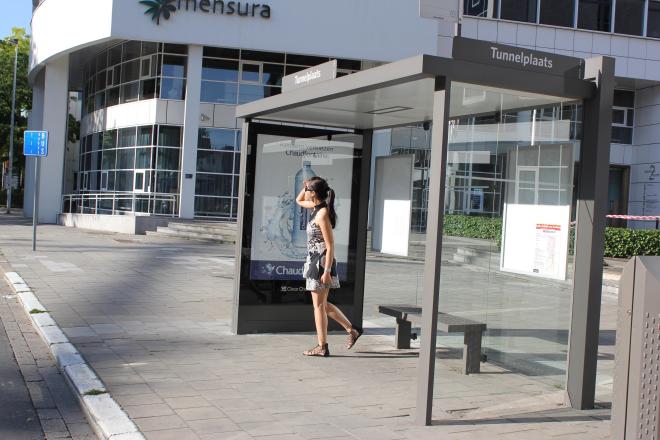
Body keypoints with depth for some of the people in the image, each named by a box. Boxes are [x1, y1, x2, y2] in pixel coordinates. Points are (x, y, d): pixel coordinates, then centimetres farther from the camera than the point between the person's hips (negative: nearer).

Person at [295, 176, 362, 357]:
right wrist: (305, 186, 9)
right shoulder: (316, 207, 6)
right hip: (314, 260, 9)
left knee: (319, 306, 0)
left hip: (321, 262, -9)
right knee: (322, 304, 17)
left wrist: (327, 271, -22)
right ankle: (352, 330, 24)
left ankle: (322, 347, 9)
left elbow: (330, 245, -20)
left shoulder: (322, 214, -19)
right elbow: (299, 201, 28)